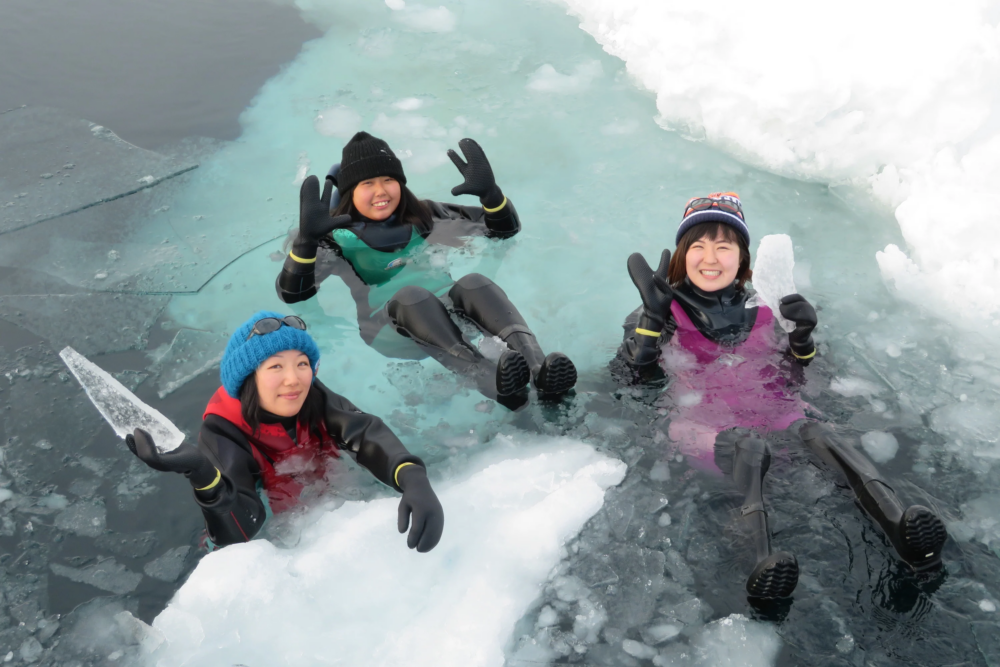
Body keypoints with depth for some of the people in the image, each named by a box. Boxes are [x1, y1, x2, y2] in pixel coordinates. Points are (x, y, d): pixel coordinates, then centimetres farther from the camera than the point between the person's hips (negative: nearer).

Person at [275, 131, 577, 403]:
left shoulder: (422, 216, 16)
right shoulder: (338, 236, 8)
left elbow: (505, 229, 18)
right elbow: (292, 294, -5)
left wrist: (490, 192, -2)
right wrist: (306, 239, -21)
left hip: (448, 316, 3)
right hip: (389, 329, -3)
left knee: (472, 284, -29)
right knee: (411, 296, -36)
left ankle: (539, 366, -52)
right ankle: (489, 377, -59)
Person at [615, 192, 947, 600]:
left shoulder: (760, 309, 19)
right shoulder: (667, 311, 11)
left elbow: (795, 375, 22)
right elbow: (627, 383, 1)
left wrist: (802, 338, 2)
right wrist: (652, 319, -9)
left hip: (771, 412, 3)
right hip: (701, 422, -3)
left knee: (820, 432, -32)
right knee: (747, 446, -39)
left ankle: (898, 525, -53)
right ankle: (764, 557, -60)